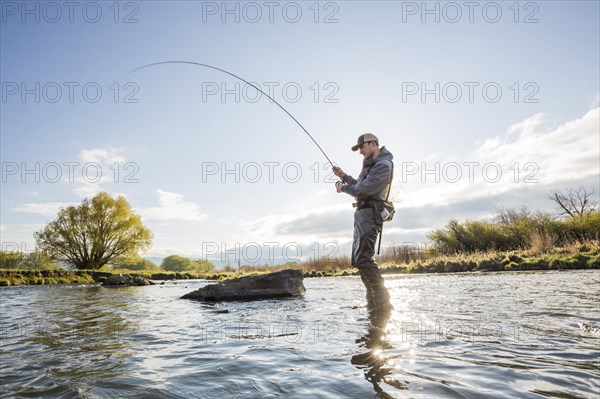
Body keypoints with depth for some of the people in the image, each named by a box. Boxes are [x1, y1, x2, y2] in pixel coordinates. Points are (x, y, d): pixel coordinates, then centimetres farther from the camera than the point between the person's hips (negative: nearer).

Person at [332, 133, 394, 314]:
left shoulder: (383, 165, -12)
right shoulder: (371, 163, 22)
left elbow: (363, 190, -19)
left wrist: (343, 188, -2)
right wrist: (344, 176, 15)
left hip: (369, 214, -11)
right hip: (362, 214, 11)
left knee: (363, 258, -20)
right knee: (358, 258, 12)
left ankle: (383, 303, -17)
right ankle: (374, 301, 18)